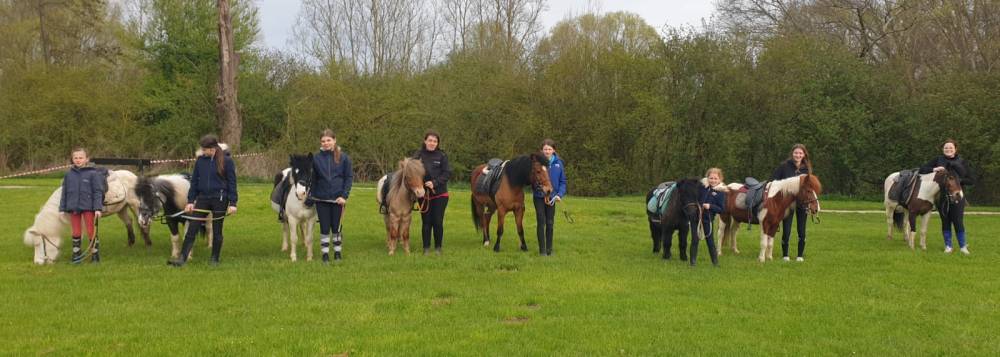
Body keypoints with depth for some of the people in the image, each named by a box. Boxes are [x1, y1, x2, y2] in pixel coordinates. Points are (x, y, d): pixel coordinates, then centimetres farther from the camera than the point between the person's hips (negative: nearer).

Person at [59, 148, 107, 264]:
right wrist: (62, 208, 7)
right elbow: (64, 192, 10)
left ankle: (95, 254, 12)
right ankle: (76, 254, 23)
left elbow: (97, 192, -7)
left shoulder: (92, 173, -6)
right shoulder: (69, 175, 4)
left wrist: (98, 208, -13)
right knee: (76, 233, 12)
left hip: (88, 207, -3)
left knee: (91, 232, 3)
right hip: (73, 207, 3)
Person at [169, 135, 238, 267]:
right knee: (191, 229, -2)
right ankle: (182, 259, -2)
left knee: (217, 231, 7)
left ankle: (214, 259, 19)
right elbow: (194, 181, 11)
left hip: (219, 200, -3)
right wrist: (190, 201, 5)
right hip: (202, 199, 3)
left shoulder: (226, 161, -5)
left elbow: (232, 183, -4)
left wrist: (232, 203, -9)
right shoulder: (200, 160, 6)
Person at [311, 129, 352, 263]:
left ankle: (338, 253, 21)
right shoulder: (316, 158, 0)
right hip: (321, 199, 1)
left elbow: (349, 177, -2)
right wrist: (311, 197, -1)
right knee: (324, 228, 4)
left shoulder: (343, 157, -3)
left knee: (336, 227, 7)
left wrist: (344, 196, -11)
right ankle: (325, 254, 14)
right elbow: (313, 179, 6)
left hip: (337, 198, -1)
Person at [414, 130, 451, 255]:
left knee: (438, 222, 2)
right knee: (426, 222, 5)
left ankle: (438, 248, 15)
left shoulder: (442, 156, -3)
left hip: (440, 194, -1)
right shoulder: (418, 155, 0)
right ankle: (426, 248, 15)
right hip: (424, 194, 1)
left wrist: (435, 183, -20)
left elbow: (447, 173, -7)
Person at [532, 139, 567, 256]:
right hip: (539, 197, -2)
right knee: (541, 223, 0)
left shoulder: (558, 163, -2)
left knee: (550, 223, 10)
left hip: (552, 197, 2)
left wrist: (560, 194, -11)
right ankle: (542, 249, 8)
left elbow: (563, 181, 3)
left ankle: (549, 249, 20)